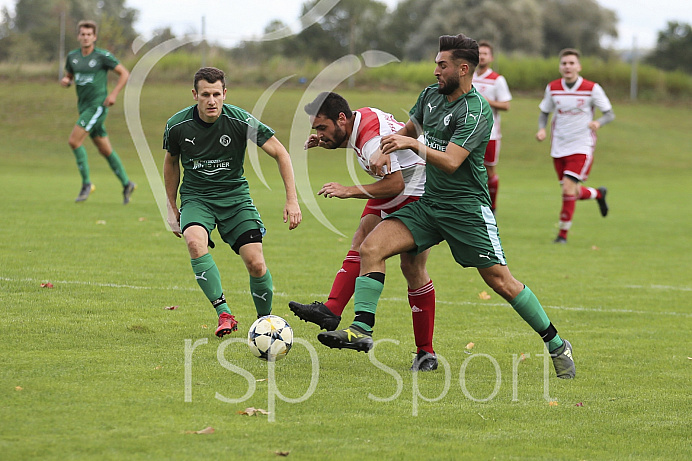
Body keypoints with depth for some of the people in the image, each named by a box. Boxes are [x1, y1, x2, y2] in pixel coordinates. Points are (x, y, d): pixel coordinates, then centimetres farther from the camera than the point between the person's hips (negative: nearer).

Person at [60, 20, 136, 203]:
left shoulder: (102, 56, -8)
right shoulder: (72, 56, 9)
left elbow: (124, 73, -4)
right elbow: (69, 76, 22)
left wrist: (114, 94, -14)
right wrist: (65, 81, -2)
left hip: (98, 105, -7)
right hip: (84, 106, 7)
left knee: (74, 141, -17)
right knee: (105, 150, 10)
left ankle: (86, 184, -8)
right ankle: (126, 183, 22)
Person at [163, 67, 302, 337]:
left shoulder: (240, 121, -16)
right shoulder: (177, 126, -10)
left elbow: (280, 153, -8)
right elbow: (171, 162, 12)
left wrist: (292, 200, -14)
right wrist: (171, 207, 15)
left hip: (235, 196, 0)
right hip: (196, 197, 0)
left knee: (256, 264, -14)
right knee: (195, 242, -33)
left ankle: (265, 319, 12)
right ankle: (224, 313, -27)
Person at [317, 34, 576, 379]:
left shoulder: (476, 112, -16)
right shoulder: (431, 95, 8)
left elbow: (450, 162, -25)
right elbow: (409, 130, 26)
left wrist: (415, 145, -28)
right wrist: (386, 152, 14)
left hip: (467, 208, -7)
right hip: (427, 203, 7)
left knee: (500, 281, -6)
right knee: (371, 248, -13)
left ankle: (556, 344, 9)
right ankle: (362, 330, -16)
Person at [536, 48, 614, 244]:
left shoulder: (592, 89, -8)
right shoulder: (552, 88, 1)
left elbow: (609, 114, -2)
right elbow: (544, 112, 13)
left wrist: (598, 122, -24)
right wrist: (541, 129, -8)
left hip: (581, 147, -4)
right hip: (559, 148, 4)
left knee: (568, 188, -16)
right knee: (573, 193, 9)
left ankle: (563, 233, -4)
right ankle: (598, 194, 42)